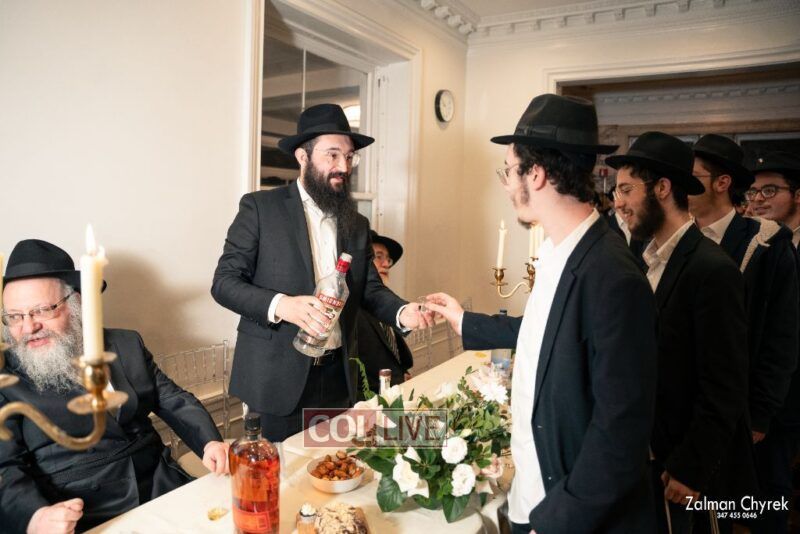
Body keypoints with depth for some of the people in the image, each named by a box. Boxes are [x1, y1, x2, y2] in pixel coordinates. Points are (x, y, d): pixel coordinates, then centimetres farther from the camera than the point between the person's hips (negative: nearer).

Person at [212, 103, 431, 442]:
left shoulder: (357, 223, 10)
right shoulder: (260, 208, -5)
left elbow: (370, 289, 9)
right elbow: (224, 282, -8)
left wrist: (402, 312, -12)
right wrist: (280, 305, -25)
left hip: (337, 377, 5)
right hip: (279, 376, -4)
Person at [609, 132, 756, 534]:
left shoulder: (713, 270, -21)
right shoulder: (649, 259, 3)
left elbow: (724, 391, -20)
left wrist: (690, 470, -16)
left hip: (685, 462, -7)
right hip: (647, 453, 7)